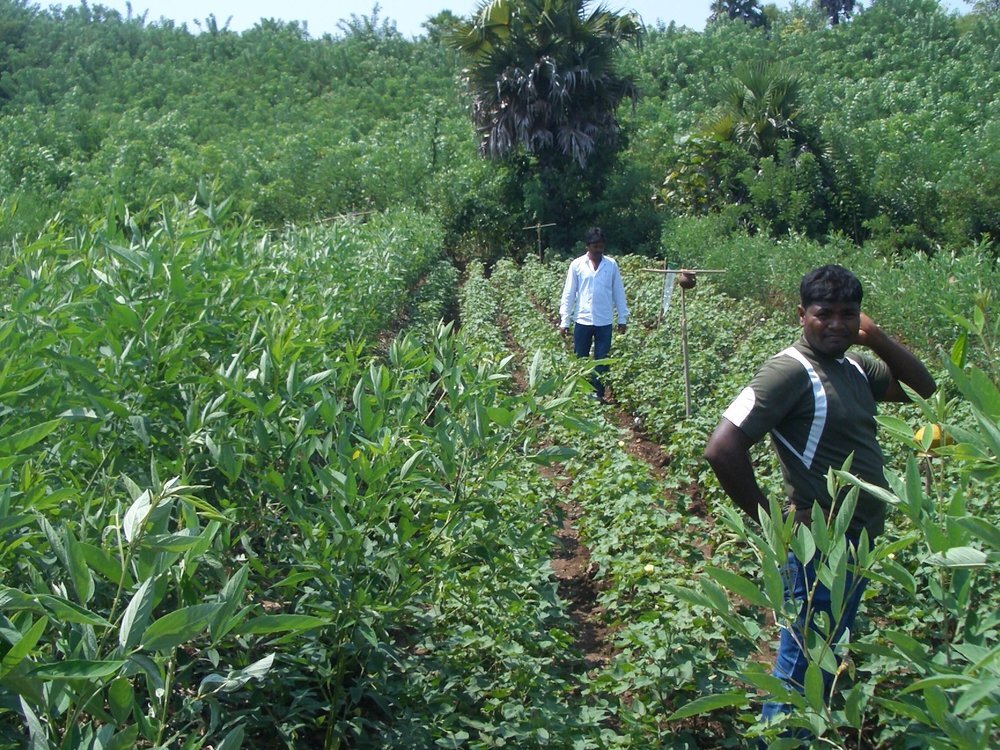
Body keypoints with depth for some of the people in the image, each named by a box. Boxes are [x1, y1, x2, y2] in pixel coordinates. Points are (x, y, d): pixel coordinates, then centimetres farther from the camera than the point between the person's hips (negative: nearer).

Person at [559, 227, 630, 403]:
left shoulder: (611, 264, 1)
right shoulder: (577, 265, -2)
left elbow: (619, 293, 6)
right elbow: (568, 294, 0)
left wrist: (623, 318, 5)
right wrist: (564, 321, -3)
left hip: (605, 322, 0)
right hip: (582, 320, 0)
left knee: (602, 361, 3)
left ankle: (598, 394, 12)